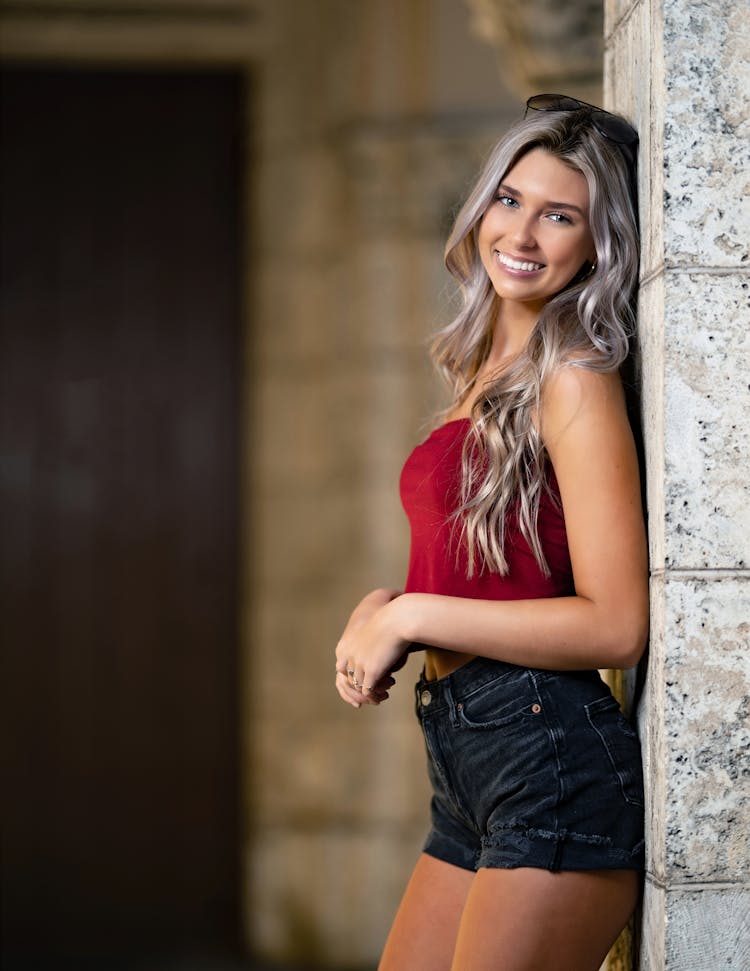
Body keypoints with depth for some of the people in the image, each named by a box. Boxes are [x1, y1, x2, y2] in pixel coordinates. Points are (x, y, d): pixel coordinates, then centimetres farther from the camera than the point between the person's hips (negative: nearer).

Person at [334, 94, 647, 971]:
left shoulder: (575, 379, -11)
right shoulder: (488, 372, 15)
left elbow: (616, 626, -16)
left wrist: (414, 615, -12)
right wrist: (384, 608, 4)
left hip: (552, 766, -8)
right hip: (468, 771, 8)